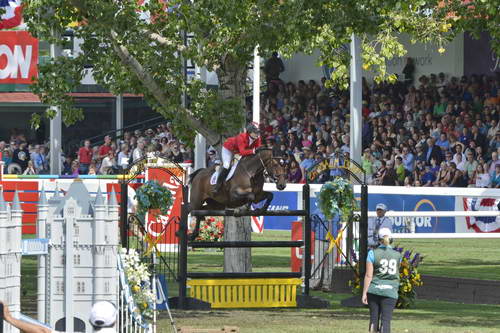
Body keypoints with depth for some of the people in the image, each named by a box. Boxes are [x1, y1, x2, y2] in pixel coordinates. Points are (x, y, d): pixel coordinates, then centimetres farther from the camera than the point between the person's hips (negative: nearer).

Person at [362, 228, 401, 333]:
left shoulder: (373, 253, -5)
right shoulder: (397, 255, 4)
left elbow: (368, 275, -7)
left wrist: (364, 293, -4)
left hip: (374, 290, 0)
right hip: (391, 292, 0)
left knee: (374, 318, 11)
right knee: (386, 320, -2)